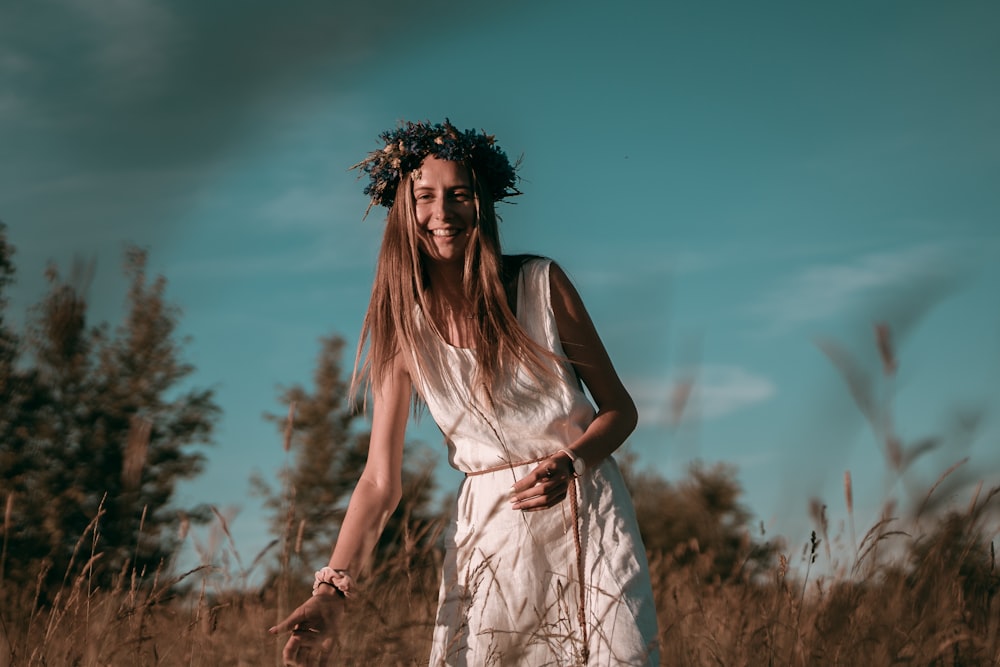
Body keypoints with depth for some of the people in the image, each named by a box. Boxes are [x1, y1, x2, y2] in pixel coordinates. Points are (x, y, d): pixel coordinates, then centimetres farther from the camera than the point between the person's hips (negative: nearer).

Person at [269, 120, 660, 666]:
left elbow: (619, 409, 0)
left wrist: (570, 462, -21)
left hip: (585, 515, 0)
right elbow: (380, 482, -5)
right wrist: (333, 589, -18)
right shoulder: (404, 329, -2)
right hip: (489, 529, 1)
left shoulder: (541, 284, -5)